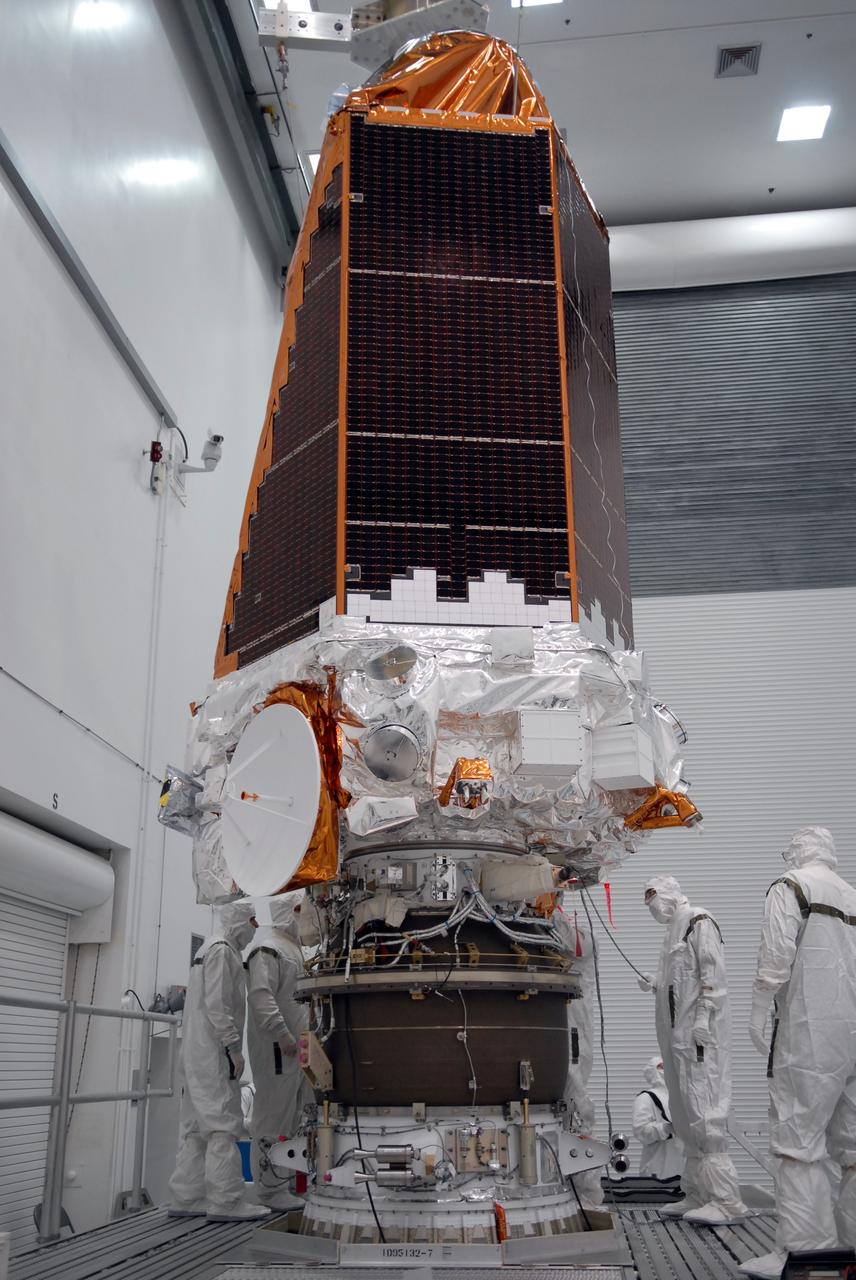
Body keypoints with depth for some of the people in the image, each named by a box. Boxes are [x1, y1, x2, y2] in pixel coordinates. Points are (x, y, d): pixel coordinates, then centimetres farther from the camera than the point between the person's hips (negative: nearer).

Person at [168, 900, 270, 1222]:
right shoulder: (221, 950, -11)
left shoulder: (207, 949, 21)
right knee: (223, 1125, -8)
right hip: (214, 1052, -10)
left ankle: (186, 1199, 14)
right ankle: (226, 1201, -7)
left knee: (196, 1128, 11)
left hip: (196, 1055, 10)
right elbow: (217, 1005, -19)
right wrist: (233, 1047, -18)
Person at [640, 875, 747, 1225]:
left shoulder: (699, 923, -5)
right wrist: (654, 985, 12)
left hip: (699, 1034, -10)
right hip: (678, 1034, 10)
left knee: (703, 1109, -12)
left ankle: (725, 1199, -11)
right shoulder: (674, 931, 21)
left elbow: (712, 973, -14)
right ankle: (697, 1194, 15)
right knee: (686, 1116, 10)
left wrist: (703, 1016, -21)